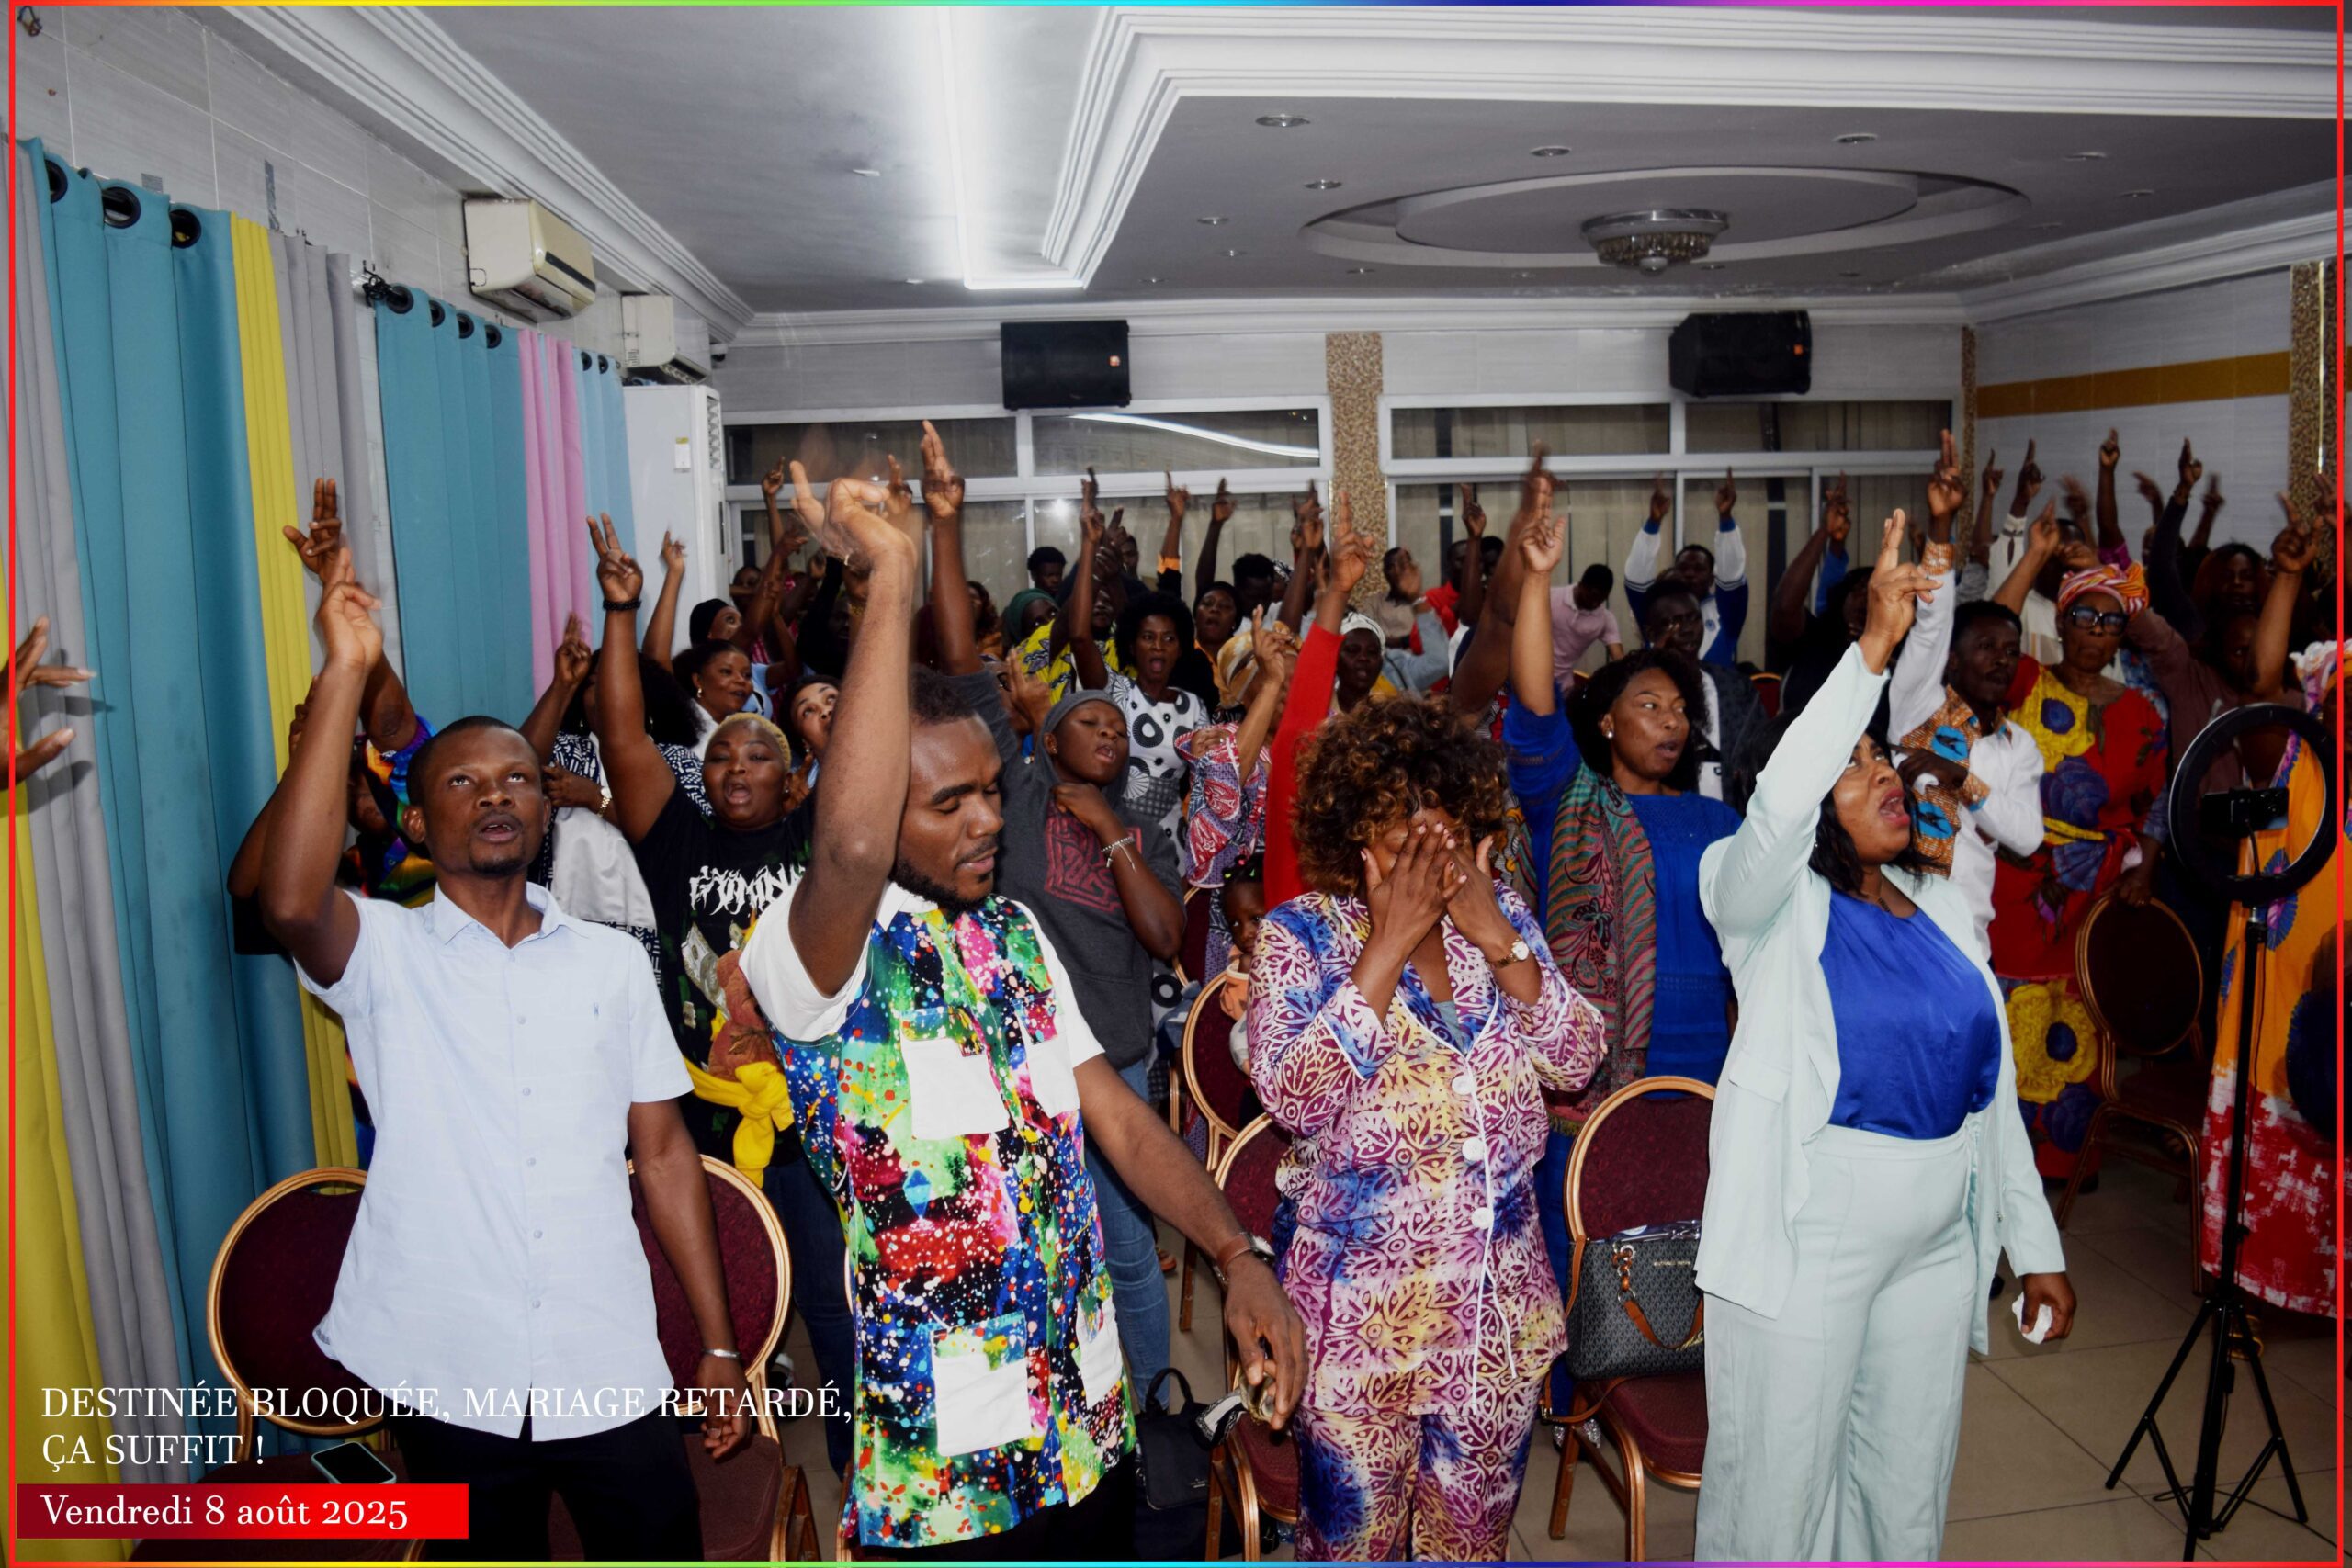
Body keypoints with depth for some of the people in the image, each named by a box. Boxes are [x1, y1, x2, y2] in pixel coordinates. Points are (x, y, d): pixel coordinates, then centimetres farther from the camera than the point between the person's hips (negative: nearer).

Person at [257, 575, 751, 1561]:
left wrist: (720, 1346, 6)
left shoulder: (611, 963, 7)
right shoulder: (383, 954, -1)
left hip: (610, 1370, 2)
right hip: (446, 1373, -1)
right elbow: (291, 902, -25)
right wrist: (344, 675, -24)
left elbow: (663, 1151, 8)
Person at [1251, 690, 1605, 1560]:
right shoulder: (1301, 934, -10)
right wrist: (1388, 945, -23)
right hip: (1362, 1300, -4)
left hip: (1498, 1294, 4)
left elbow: (1577, 1059, -4)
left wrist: (1497, 939, -16)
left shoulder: (1500, 916, 2)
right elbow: (1292, 1096, -23)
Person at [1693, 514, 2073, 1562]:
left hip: (1939, 1241, 6)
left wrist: (2037, 1246, 14)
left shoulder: (1946, 909, 9)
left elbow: (1992, 1087, 13)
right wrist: (1872, 649, -36)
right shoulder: (1771, 905, -8)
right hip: (1803, 1238, -6)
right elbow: (1776, 806, -32)